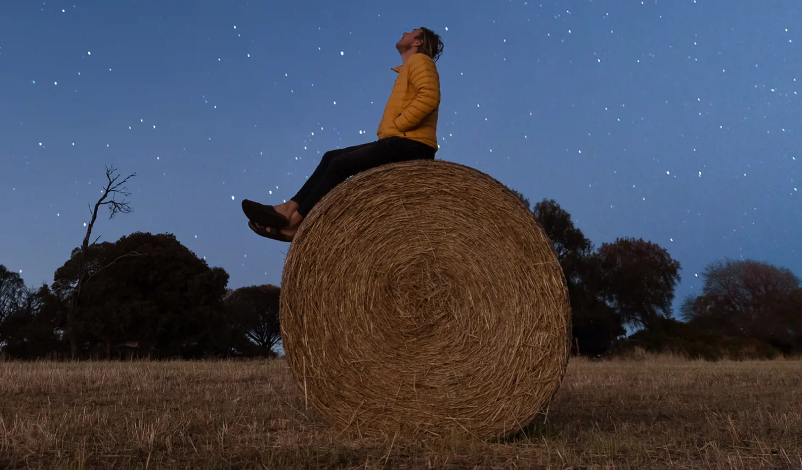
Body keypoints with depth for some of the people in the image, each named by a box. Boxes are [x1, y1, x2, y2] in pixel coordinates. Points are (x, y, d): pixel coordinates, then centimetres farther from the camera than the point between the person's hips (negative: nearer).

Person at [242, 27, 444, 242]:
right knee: (331, 157, 4)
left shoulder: (419, 60, -2)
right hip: (399, 142, 10)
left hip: (410, 144, -10)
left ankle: (295, 221, -12)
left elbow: (429, 97, -21)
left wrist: (396, 125, -17)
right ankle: (290, 208, -4)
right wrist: (386, 129, 7)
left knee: (341, 164, -15)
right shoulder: (409, 69, 28)